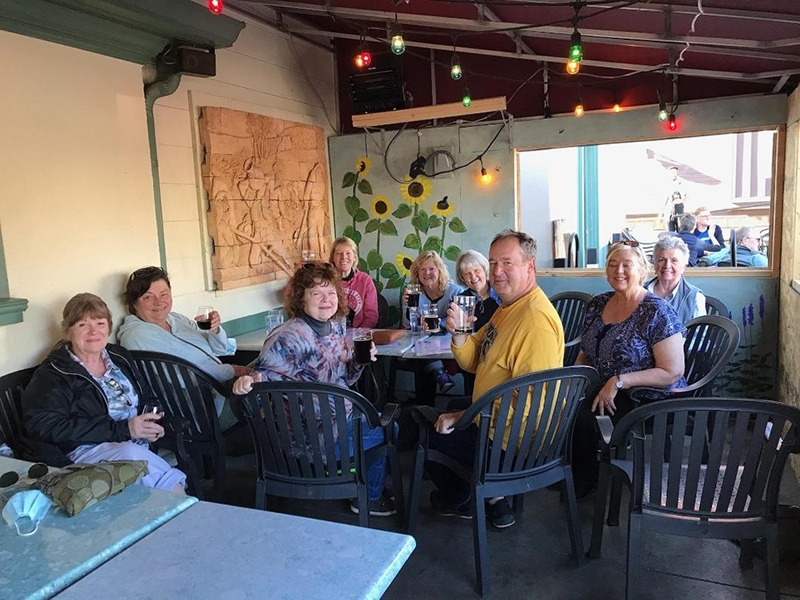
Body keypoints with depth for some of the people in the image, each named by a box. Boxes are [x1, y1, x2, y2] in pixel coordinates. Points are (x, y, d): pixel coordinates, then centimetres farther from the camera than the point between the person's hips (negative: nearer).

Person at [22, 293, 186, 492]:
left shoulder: (119, 356, 21)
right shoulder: (51, 376, 3)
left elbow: (149, 399, 26)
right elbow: (47, 427, -12)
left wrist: (151, 425, -1)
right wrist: (123, 429, -18)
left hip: (141, 445, 5)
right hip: (86, 451, -4)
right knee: (132, 454, -37)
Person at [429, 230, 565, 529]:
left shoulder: (536, 320, -28)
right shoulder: (507, 308, 7)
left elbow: (526, 402, -30)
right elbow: (474, 363, 7)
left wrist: (465, 416, -21)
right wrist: (459, 334, -14)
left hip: (513, 439, -10)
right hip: (491, 421, 10)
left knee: (428, 436, 3)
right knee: (440, 412, 26)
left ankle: (463, 501, 32)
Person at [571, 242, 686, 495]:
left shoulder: (656, 312, -11)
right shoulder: (598, 304, 9)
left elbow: (672, 372, -15)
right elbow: (586, 353, 19)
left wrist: (618, 382, -21)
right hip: (600, 388, 6)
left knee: (579, 413, -27)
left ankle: (584, 480, -2)